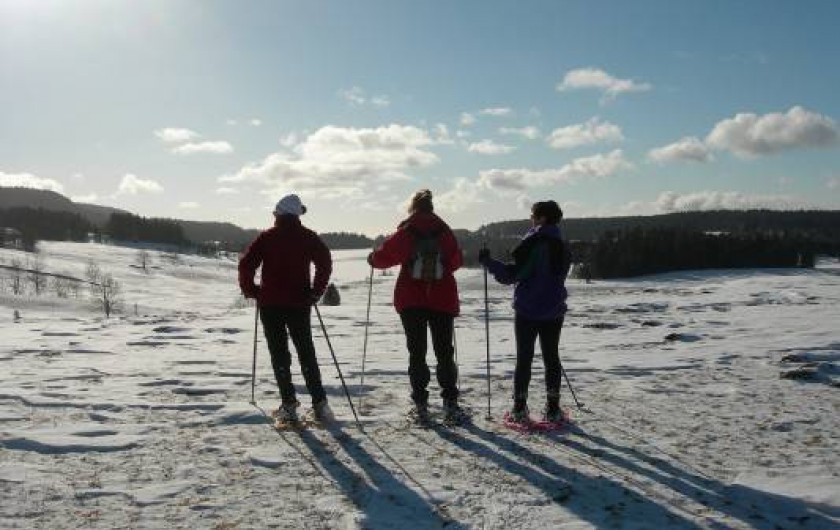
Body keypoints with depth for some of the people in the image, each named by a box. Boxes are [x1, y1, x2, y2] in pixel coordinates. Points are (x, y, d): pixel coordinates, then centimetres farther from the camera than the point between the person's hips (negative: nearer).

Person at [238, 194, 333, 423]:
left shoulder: (266, 237, 2)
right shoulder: (308, 237, 2)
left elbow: (246, 264, -6)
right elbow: (325, 262, -10)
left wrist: (250, 290, 7)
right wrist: (316, 292, -3)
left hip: (270, 304, -1)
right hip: (299, 304, 1)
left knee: (279, 354, 6)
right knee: (307, 353, 10)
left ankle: (289, 405, 3)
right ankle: (319, 403, 5)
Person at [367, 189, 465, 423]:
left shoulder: (406, 232, -6)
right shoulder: (444, 230, 1)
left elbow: (383, 256, -5)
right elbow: (456, 261, 11)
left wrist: (372, 258, 17)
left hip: (411, 300, -1)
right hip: (443, 300, 2)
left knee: (417, 353, 6)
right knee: (445, 352, 10)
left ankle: (420, 405, 7)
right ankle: (450, 404, 9)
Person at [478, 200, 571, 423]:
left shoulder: (533, 244, -15)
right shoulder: (561, 246, 8)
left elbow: (512, 275, -18)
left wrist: (488, 262, -10)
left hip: (528, 311, -5)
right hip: (554, 312, 6)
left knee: (524, 358, 3)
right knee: (551, 358, 11)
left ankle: (519, 408, 7)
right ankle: (553, 408, 13)